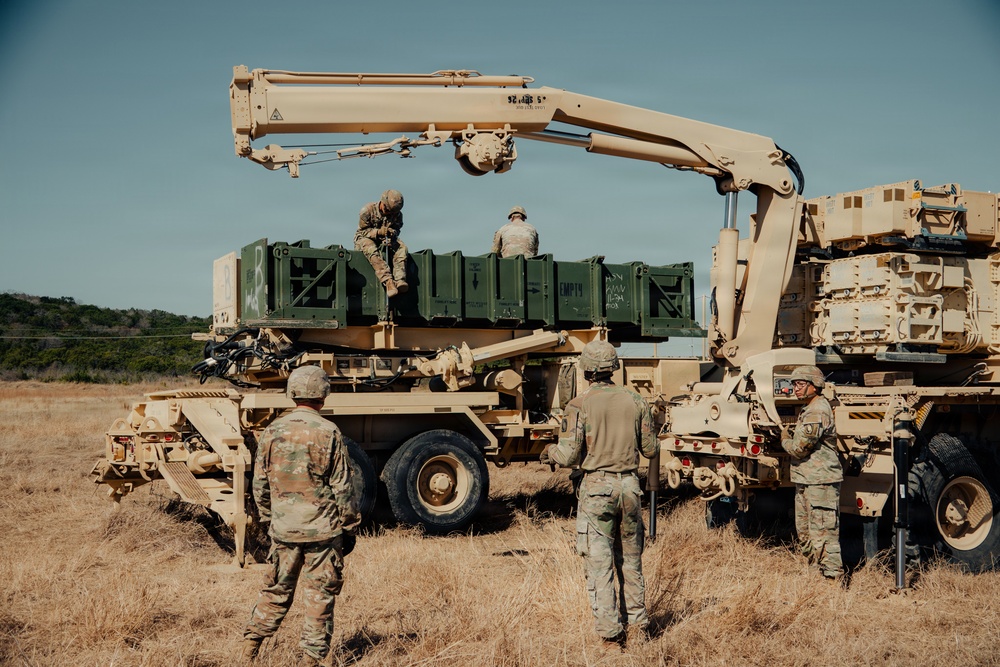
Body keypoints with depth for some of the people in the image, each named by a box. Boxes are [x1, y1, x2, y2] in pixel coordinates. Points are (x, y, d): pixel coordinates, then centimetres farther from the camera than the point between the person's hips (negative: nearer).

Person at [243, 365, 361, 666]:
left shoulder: (272, 431, 0)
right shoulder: (329, 433, -11)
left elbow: (260, 485, 7)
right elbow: (342, 488, -8)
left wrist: (269, 518, 21)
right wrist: (349, 528, 3)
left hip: (283, 528, 4)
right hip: (322, 529, -4)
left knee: (276, 590, 18)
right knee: (320, 596, 6)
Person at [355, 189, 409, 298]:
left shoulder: (397, 214, -3)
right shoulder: (367, 210, -14)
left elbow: (396, 230, 0)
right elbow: (362, 231, -11)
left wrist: (391, 236, -25)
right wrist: (378, 232, -29)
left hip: (385, 240, 4)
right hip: (365, 239, -4)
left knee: (402, 247, -25)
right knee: (372, 251, -39)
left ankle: (400, 280, -41)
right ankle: (388, 281, -53)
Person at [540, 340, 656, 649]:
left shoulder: (579, 406, -10)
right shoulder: (635, 401, 2)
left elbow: (569, 456, -12)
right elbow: (650, 449, 8)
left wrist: (550, 452, 10)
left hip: (596, 487, -4)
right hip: (629, 485, 4)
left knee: (599, 563, 2)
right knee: (630, 559, 18)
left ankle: (611, 632, 2)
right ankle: (637, 621, 24)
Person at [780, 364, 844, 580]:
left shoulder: (817, 412, -17)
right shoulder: (809, 409, 17)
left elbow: (799, 448, -17)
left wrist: (784, 440, 1)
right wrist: (788, 439, 8)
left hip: (820, 481, -11)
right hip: (806, 481, 11)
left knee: (823, 533, -8)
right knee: (805, 532, 18)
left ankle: (832, 575, -3)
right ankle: (815, 570, 28)